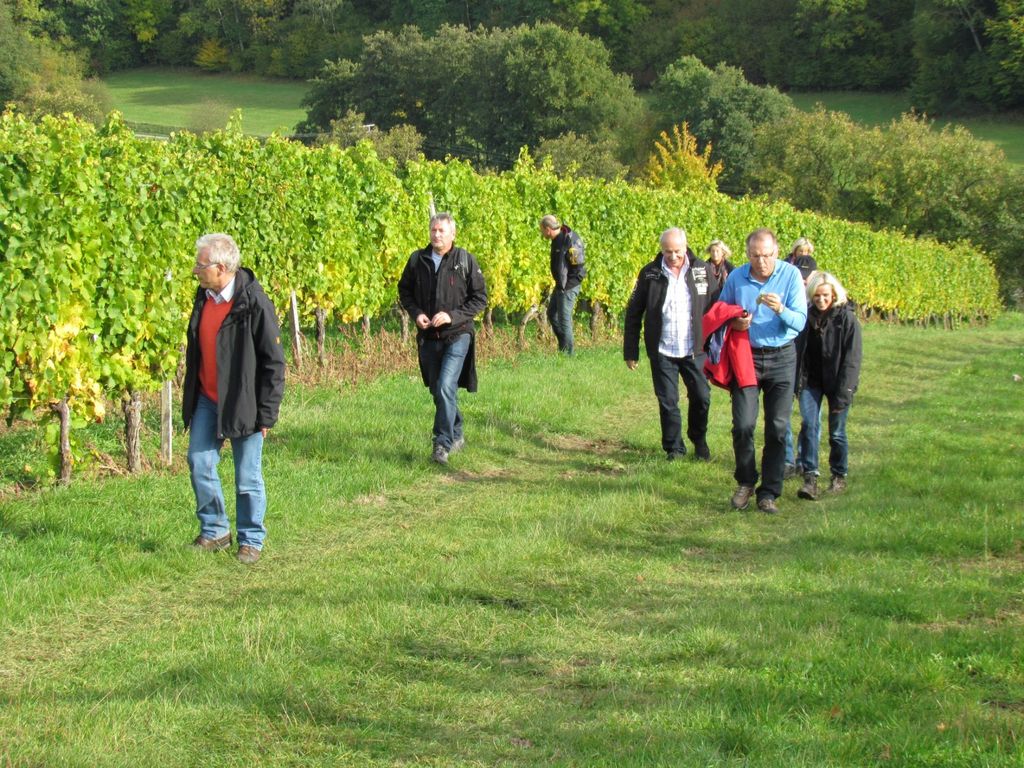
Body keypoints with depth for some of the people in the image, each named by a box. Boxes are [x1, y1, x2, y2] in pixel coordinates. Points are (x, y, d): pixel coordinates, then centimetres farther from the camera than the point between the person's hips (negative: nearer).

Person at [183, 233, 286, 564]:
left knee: (247, 477, 2)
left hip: (242, 404, -6)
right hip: (207, 401, 6)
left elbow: (273, 362, -14)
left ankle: (251, 540, 16)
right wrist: (190, 397, 16)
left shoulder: (254, 303, -17)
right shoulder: (203, 298, 4)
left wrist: (266, 413, -14)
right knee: (199, 462, 4)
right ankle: (214, 531, 19)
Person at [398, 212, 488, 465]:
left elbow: (480, 298, -3)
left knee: (445, 387, -19)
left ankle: (443, 444, -15)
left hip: (457, 335, -5)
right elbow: (404, 291, 16)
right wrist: (415, 313, -4)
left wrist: (452, 316, -15)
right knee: (438, 391, 13)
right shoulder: (417, 259, 4)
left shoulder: (465, 260, -5)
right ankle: (457, 436, 32)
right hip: (428, 337, 5)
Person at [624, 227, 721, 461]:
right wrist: (630, 351, 2)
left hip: (694, 351, 0)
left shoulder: (702, 270, -2)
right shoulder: (650, 274, -3)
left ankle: (699, 441, 28)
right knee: (668, 402, 4)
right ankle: (674, 448, 19)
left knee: (701, 398, 4)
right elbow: (633, 314, 3)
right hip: (662, 352, 0)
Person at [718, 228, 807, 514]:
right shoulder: (736, 278, -1)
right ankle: (746, 482, 15)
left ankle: (769, 492, 10)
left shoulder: (791, 275, -6)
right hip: (746, 356, 1)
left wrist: (781, 310, -31)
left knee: (778, 428, 1)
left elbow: (800, 322, -10)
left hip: (781, 358, -1)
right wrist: (734, 323, -11)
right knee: (743, 425, -8)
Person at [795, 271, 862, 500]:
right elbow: (798, 351, 6)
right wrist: (795, 384, -1)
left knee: (836, 432, 6)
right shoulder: (807, 316, 1)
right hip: (810, 380, 2)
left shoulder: (847, 318, -9)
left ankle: (839, 476, 24)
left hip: (836, 382, -2)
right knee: (809, 425, -12)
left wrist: (843, 393, -15)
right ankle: (810, 478, -12)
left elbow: (851, 359, -11)